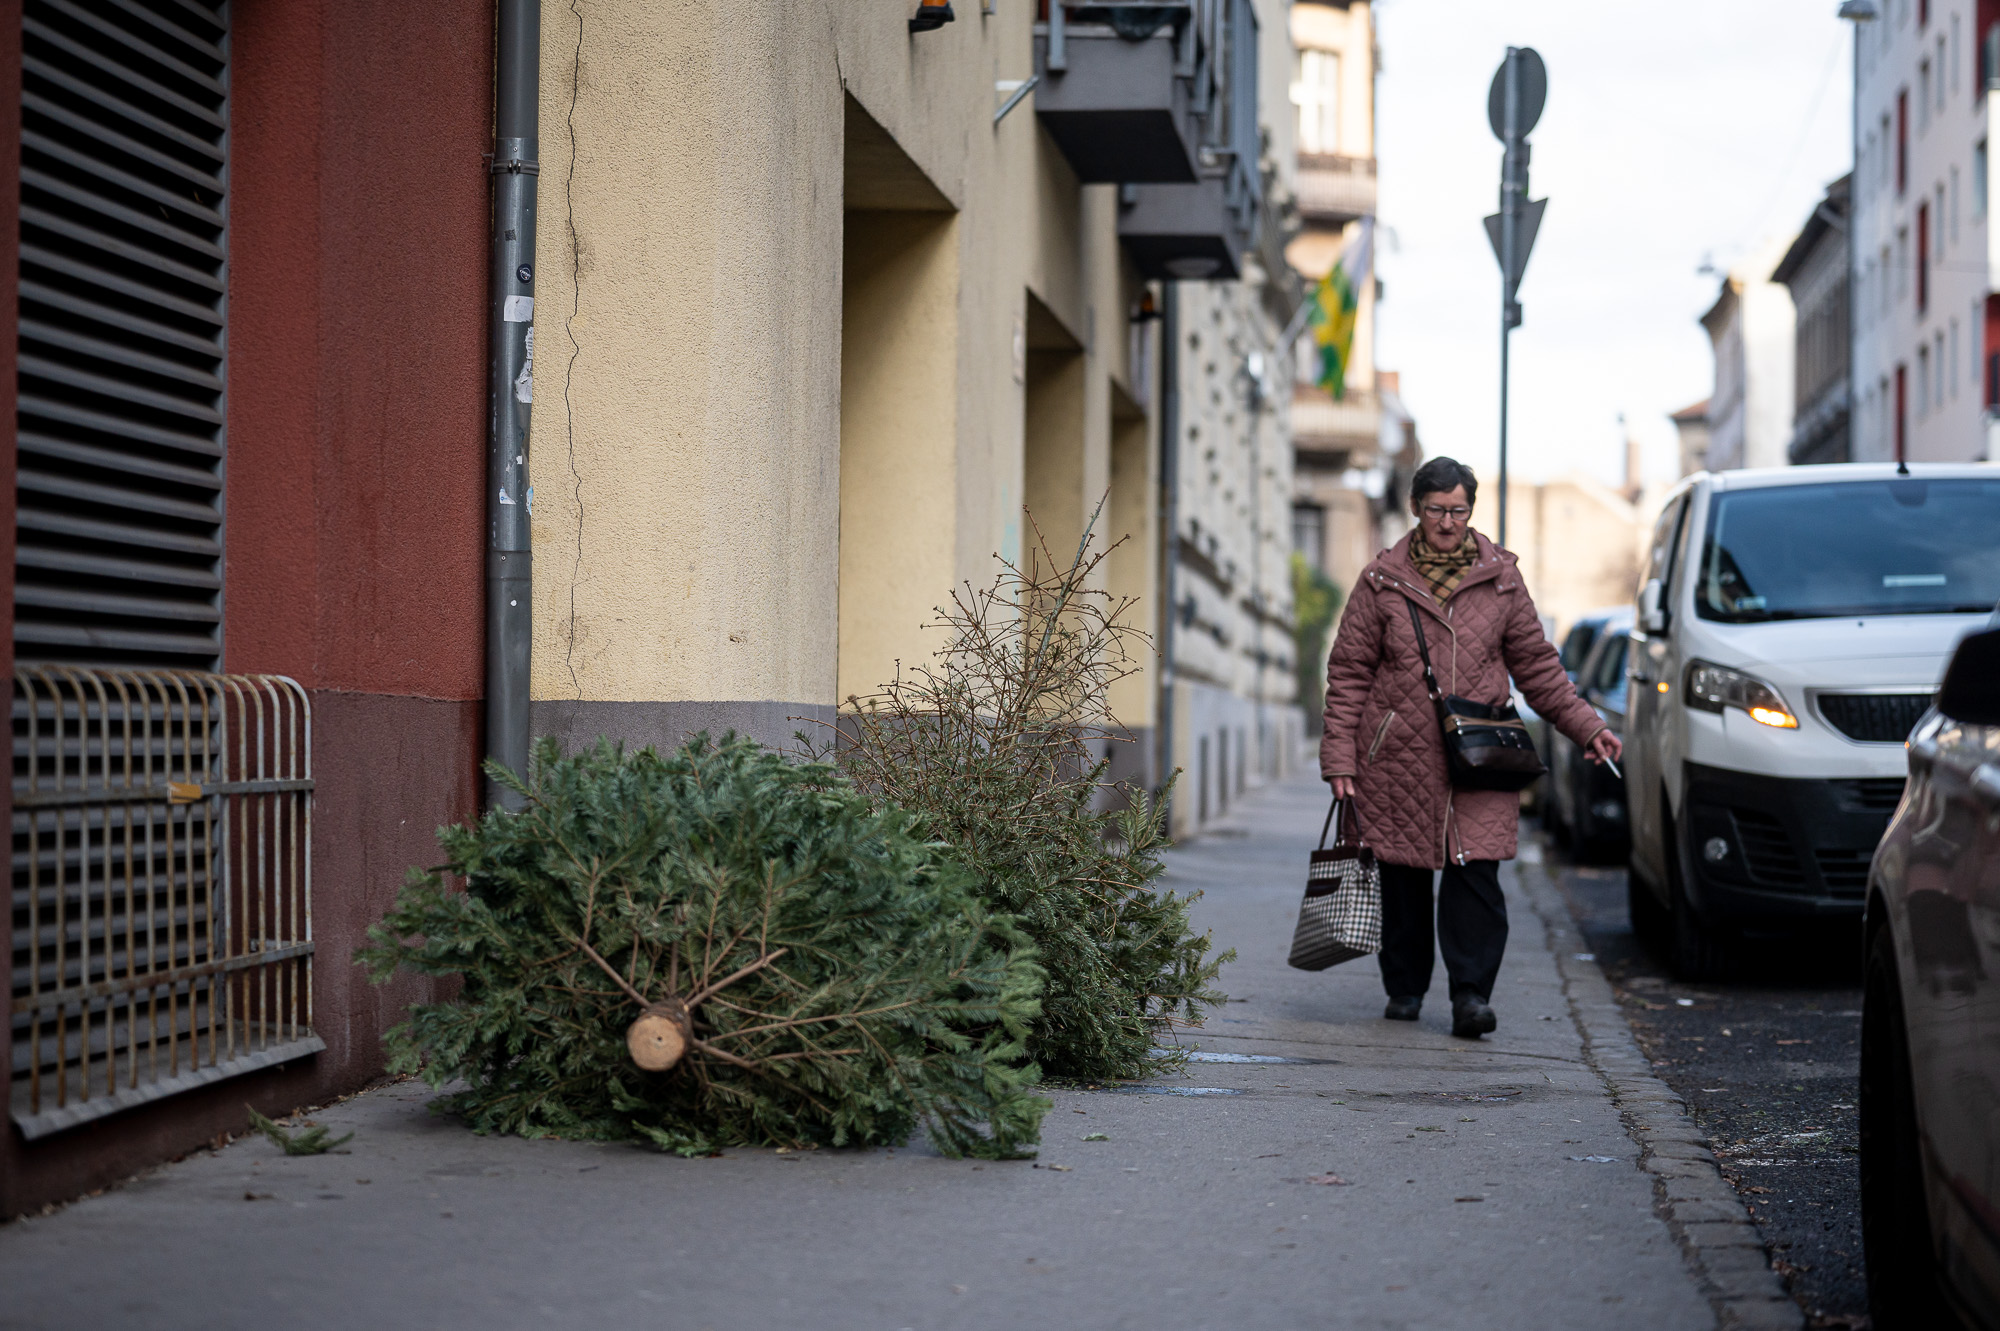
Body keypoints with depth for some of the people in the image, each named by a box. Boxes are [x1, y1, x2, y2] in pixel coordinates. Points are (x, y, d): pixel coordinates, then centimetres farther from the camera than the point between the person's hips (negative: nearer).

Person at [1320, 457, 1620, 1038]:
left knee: (1476, 872, -11)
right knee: (1402, 876, 6)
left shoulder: (1500, 577, 7)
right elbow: (1349, 671, 4)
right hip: (1399, 755, 0)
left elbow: (1535, 663, 14)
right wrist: (1339, 755, -3)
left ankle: (1472, 994, -8)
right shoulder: (1383, 580, 3)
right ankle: (1405, 989, 21)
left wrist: (1586, 726, 7)